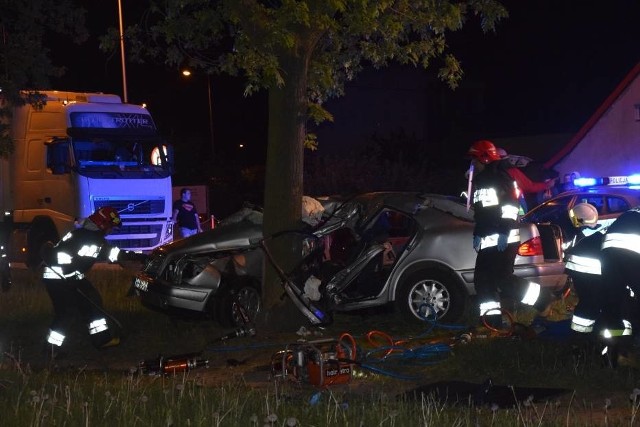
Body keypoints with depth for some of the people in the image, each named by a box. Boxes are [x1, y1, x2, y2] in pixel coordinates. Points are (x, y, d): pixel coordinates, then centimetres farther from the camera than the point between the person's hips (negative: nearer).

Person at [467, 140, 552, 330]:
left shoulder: (500, 177, -9)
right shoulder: (479, 181, 22)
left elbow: (510, 204, -19)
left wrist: (504, 232, -24)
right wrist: (477, 234, 24)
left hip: (504, 239, -10)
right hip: (487, 240, 10)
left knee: (502, 278, -15)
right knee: (482, 278, 6)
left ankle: (541, 298, -4)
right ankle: (492, 320, 9)